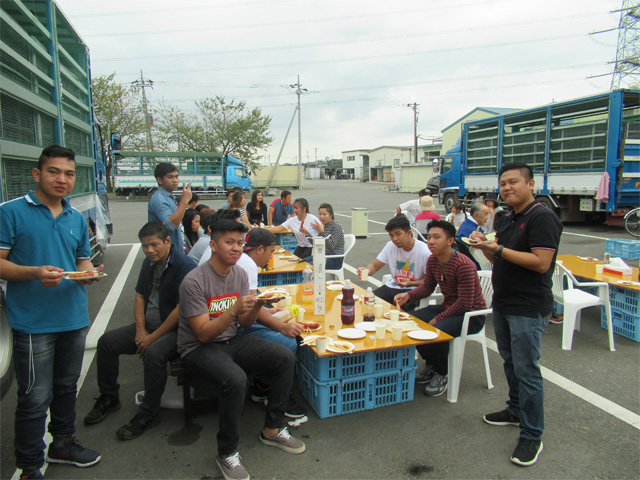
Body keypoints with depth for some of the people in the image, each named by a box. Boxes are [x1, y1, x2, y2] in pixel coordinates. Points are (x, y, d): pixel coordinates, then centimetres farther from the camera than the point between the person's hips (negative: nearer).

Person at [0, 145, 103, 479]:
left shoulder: (77, 219, 11)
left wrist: (88, 273, -4)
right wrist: (34, 272, -24)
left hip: (74, 319, 6)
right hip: (33, 323, -6)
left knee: (66, 386, 20)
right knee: (35, 398, 1)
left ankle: (63, 443, 39)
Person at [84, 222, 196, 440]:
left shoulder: (184, 265, -19)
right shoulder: (149, 263, 10)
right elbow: (139, 296, 13)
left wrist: (153, 338, -18)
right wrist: (141, 331, -1)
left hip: (174, 330, -9)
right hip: (148, 325, 9)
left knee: (153, 353, -34)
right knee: (107, 341, 0)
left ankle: (149, 414, -14)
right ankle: (108, 398, 16)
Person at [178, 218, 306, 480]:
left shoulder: (240, 274, 2)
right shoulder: (194, 281, -19)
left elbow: (245, 323, 5)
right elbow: (203, 333, -21)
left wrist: (257, 305, -16)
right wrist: (234, 309, -33)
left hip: (232, 341, 7)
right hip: (198, 348, -6)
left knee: (285, 358, -10)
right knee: (235, 379, -34)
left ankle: (271, 429, 7)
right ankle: (227, 453, -9)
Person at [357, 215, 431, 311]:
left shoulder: (424, 251, -13)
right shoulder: (391, 246, 1)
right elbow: (374, 266, 5)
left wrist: (411, 283, -22)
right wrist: (366, 271, -19)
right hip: (393, 287, 5)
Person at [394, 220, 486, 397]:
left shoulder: (464, 265, -26)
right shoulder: (432, 261, -1)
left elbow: (465, 304, -25)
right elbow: (427, 287, 10)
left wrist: (438, 319, -21)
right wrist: (408, 295, -9)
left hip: (471, 315, -8)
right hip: (448, 308, 8)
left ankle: (442, 374, -2)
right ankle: (431, 364, 13)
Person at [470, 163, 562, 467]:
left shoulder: (542, 218, -14)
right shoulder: (506, 219, 14)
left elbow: (541, 263, -23)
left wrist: (499, 248, -23)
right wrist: (484, 246, -2)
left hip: (528, 309, -9)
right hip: (503, 303, 9)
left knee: (526, 369, -3)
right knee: (509, 361, 20)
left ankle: (532, 436, 10)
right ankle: (516, 410, 39)